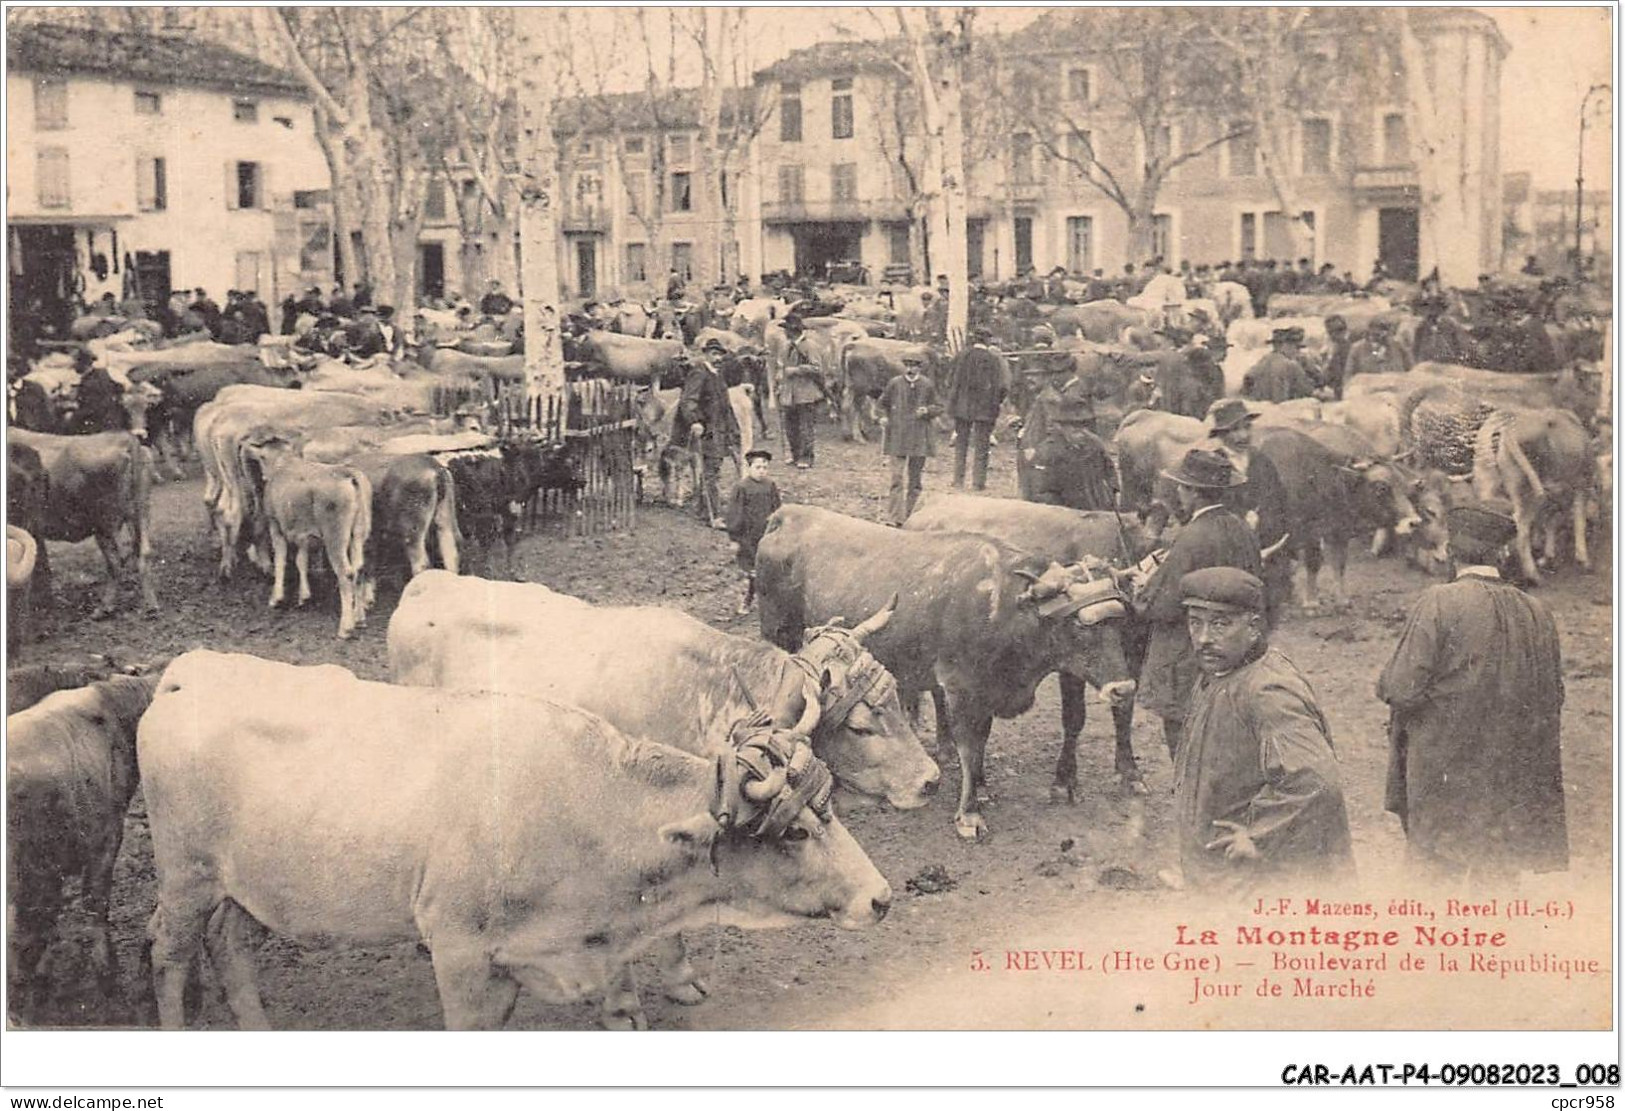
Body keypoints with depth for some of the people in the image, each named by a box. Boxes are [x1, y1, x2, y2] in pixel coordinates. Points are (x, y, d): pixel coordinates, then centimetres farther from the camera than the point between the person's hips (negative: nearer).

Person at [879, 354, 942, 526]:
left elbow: (938, 408, 9)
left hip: (920, 438, 1)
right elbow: (883, 403, 16)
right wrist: (884, 417, -1)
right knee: (897, 478, -8)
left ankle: (907, 516, 19)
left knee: (915, 479, 8)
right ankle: (895, 517, -9)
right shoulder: (894, 383, 1)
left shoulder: (928, 385, 1)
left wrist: (927, 411, -12)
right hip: (897, 437, -1)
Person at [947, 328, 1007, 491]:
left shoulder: (961, 356, 0)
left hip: (961, 407, 3)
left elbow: (950, 381, 4)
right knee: (981, 446, 6)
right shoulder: (996, 359, -8)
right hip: (985, 408, -3)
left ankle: (958, 481, 10)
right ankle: (979, 481, 6)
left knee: (961, 444, 11)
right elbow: (1003, 386, -12)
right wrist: (996, 402, 2)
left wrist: (953, 400, 14)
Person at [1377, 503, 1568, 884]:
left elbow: (1402, 688, -18)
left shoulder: (1438, 603, -17)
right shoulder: (1537, 613, -4)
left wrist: (1386, 683, 3)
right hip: (1510, 780, 4)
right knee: (1499, 872, 16)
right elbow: (1552, 698, 6)